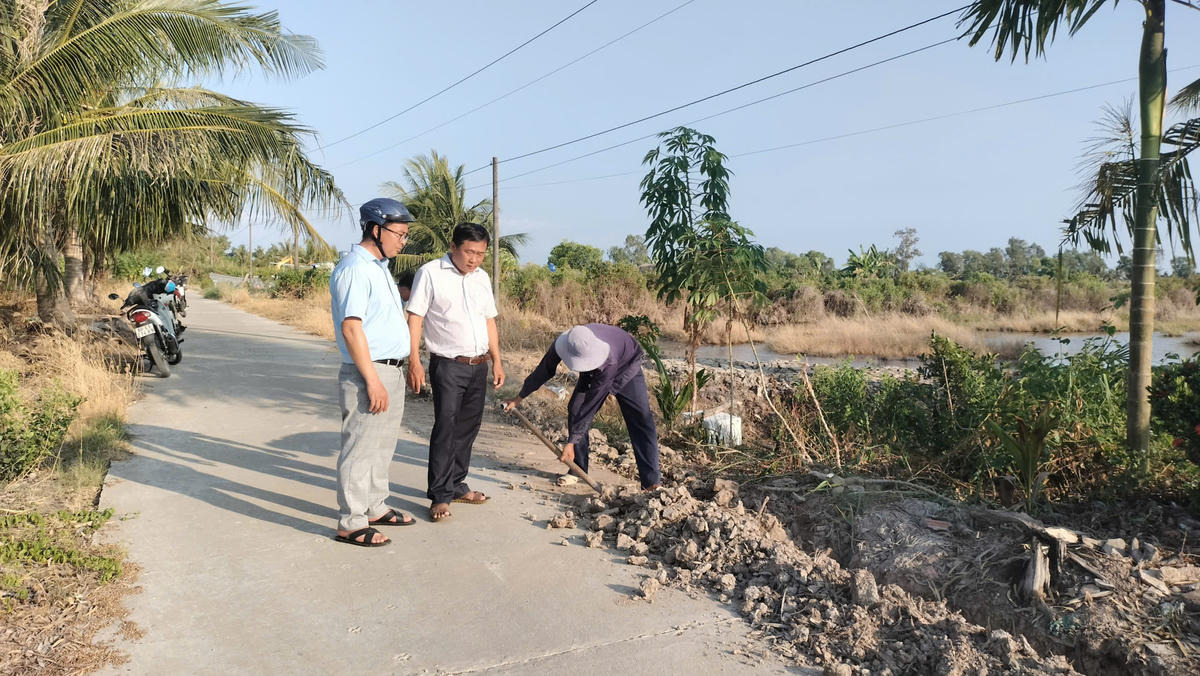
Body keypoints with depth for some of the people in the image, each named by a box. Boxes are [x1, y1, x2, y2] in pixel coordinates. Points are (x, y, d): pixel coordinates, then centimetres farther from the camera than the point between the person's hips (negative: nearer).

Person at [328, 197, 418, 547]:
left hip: (391, 371, 10)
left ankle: (375, 508, 32)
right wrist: (373, 380, -24)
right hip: (368, 373, -10)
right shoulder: (355, 268, -16)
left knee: (381, 446, 18)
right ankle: (351, 524, 7)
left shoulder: (379, 266, 16)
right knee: (360, 449, -2)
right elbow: (351, 327, -22)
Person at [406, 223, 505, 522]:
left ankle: (456, 485, 25)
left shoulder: (482, 277, 11)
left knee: (468, 427, 12)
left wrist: (497, 361, 14)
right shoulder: (430, 273, -7)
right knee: (445, 428, -7)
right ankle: (440, 496, 1)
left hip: (479, 365, 6)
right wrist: (414, 361, -18)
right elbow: (415, 318, -10)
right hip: (448, 365, -6)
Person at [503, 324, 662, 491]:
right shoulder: (561, 345, -32)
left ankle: (652, 480, -14)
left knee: (641, 418, -17)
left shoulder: (607, 361, -46)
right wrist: (519, 397, 1)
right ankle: (578, 470, 1)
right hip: (594, 372, 5)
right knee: (575, 409, -10)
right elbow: (543, 371, -11)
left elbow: (591, 406, -40)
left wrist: (571, 442, -36)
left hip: (626, 367, -5)